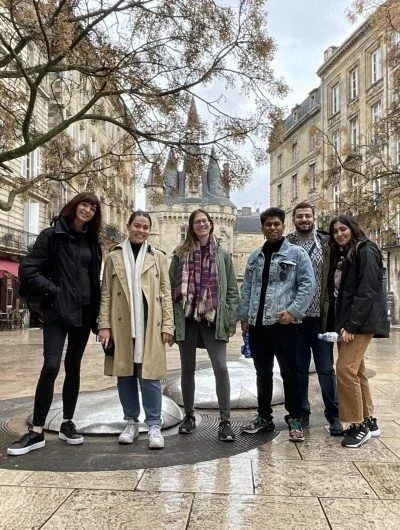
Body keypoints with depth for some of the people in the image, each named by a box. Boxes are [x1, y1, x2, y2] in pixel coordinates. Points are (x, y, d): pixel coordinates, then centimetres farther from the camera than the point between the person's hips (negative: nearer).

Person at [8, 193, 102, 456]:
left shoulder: (93, 241, 12)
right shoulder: (52, 235, -1)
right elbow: (28, 269, -6)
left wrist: (97, 311, 10)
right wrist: (52, 291, -13)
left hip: (84, 312, 5)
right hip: (57, 311, -4)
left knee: (74, 366, 11)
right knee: (51, 366, -12)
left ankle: (67, 423, 22)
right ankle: (37, 432, -2)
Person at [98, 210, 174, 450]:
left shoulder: (158, 257, 8)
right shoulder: (114, 256, 8)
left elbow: (166, 293, 5)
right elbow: (106, 294, 5)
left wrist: (167, 324, -3)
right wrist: (104, 325, -4)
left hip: (149, 325, -1)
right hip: (121, 325, 1)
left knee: (150, 375, -1)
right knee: (125, 374, 8)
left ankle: (155, 425, 8)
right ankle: (131, 422, 22)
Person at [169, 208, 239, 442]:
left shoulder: (222, 254, 6)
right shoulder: (181, 253, 5)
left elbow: (232, 289, 4)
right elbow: (171, 286, 4)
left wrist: (231, 319, -3)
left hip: (213, 319, -1)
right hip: (186, 318, 1)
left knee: (221, 367, -8)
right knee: (188, 368, 11)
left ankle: (225, 420, 2)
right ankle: (189, 415, 26)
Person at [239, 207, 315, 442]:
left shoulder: (297, 253, 0)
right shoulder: (255, 257, 15)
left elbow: (308, 285, -6)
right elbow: (247, 288, 16)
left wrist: (293, 311, -15)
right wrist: (244, 316, 10)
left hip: (283, 323, -5)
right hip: (257, 324, 5)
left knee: (289, 372, 2)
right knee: (263, 373, 13)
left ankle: (295, 420, 15)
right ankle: (264, 417, 26)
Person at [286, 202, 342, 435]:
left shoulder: (327, 243, 3)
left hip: (320, 315, -1)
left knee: (326, 368, 6)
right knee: (298, 368, 11)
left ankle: (334, 415, 20)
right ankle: (301, 413, 24)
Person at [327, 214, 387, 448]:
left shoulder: (365, 251, -8)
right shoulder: (340, 255, 17)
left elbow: (366, 291, -17)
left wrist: (351, 325, -21)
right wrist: (335, 324, 9)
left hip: (361, 322, -9)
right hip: (344, 321, 9)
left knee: (345, 369, -14)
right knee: (356, 371, 11)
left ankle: (360, 425, -2)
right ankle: (369, 421, 21)